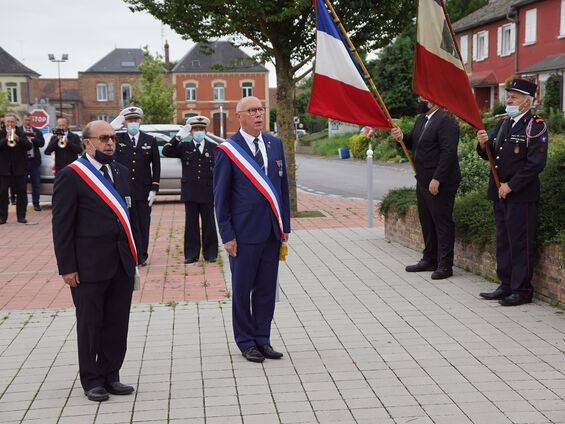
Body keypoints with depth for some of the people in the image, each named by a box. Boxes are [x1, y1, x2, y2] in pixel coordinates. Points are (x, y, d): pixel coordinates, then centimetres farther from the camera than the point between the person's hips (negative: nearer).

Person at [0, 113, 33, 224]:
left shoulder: (21, 133, 4)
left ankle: (21, 216, 11)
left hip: (19, 168, 1)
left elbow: (29, 146, -7)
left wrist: (18, 139, -20)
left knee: (21, 192, 4)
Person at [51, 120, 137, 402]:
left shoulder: (121, 172, 11)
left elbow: (127, 215, 12)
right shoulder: (70, 176, -8)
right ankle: (91, 381, 20)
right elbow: (62, 225, -9)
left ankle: (110, 376, 25)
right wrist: (67, 267, -12)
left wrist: (133, 255, 8)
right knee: (90, 325, 7)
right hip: (90, 265, -6)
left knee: (117, 325, 11)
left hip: (122, 263, 6)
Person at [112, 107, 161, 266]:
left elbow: (156, 166, 4)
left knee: (143, 224, 7)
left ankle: (142, 256, 17)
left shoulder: (150, 140, 4)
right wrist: (113, 126, -15)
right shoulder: (117, 139, 3)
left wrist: (154, 189, -2)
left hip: (144, 191, 0)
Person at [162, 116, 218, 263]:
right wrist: (178, 136, -15)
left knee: (209, 224, 6)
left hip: (207, 193, -1)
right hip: (190, 193, 1)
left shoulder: (213, 147, 4)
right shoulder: (184, 147, 6)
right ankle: (191, 254, 11)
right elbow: (166, 152, -6)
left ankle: (210, 253, 13)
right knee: (191, 224, 5)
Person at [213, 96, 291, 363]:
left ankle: (262, 339, 21)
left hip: (272, 231, 5)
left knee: (267, 289, 10)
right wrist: (227, 235, -8)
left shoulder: (275, 144, 9)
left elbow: (282, 187, 13)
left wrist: (285, 225, 10)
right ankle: (246, 342, 18)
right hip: (245, 232, -5)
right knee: (243, 289, 6)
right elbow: (220, 196, -5)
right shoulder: (228, 151, -6)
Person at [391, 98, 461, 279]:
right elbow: (413, 143, 23)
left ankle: (445, 265, 4)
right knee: (427, 222, 17)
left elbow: (448, 152, -22)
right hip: (423, 181, 10)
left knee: (442, 222, -2)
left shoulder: (446, 120, -16)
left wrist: (437, 179, -24)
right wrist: (402, 137, 1)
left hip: (440, 183, -10)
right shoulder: (421, 119, 15)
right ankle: (430, 259, 28)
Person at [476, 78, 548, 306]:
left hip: (521, 195, -8)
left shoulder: (535, 126, -10)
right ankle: (506, 286, 24)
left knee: (520, 243, -2)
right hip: (500, 194, 8)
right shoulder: (503, 124, 14)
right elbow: (490, 156, 16)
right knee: (503, 241, 14)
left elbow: (536, 163, -17)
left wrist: (511, 185, -17)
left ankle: (522, 290, 7)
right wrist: (484, 144, -6)